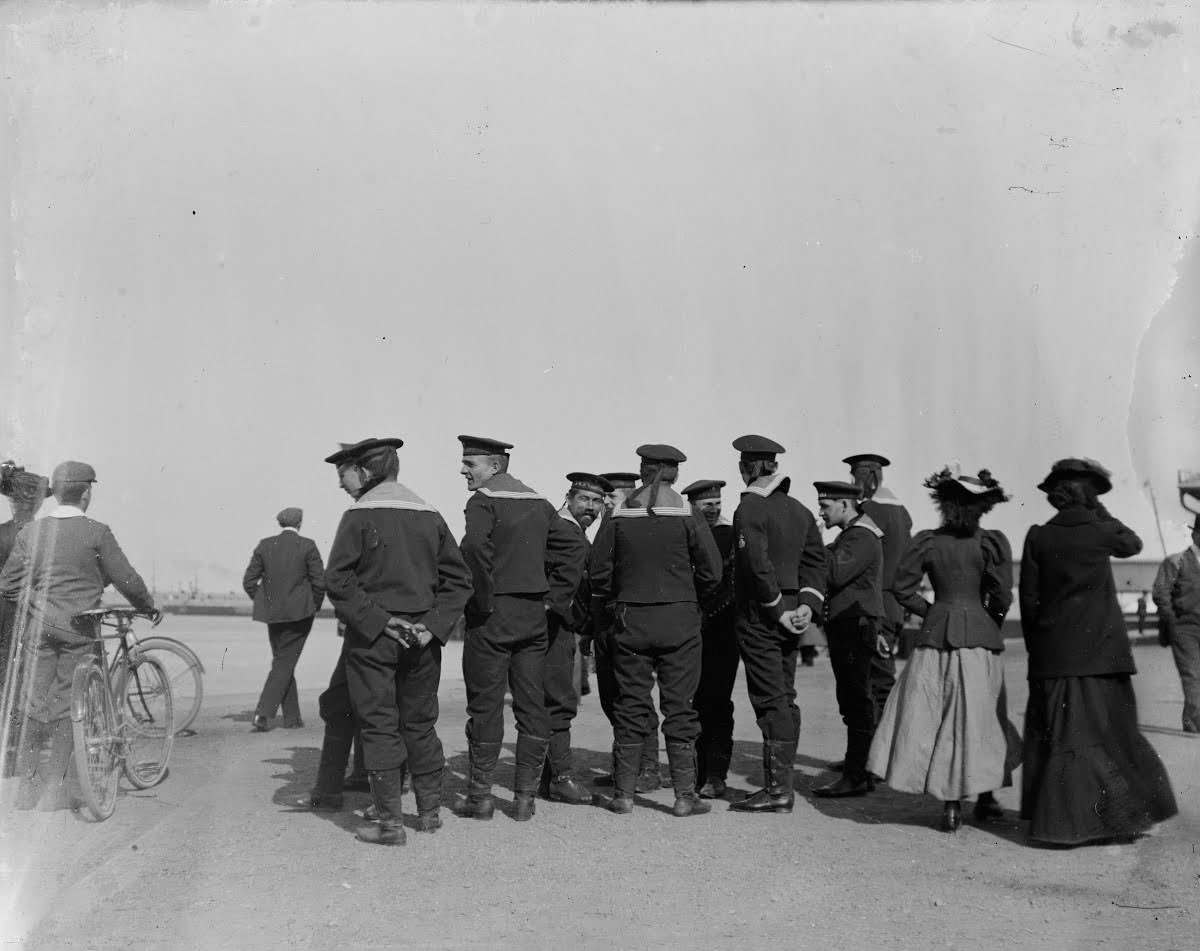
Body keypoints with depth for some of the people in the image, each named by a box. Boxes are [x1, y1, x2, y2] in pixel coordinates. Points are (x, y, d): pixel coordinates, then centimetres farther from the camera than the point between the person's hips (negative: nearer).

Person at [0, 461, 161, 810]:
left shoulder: (30, 532, 4)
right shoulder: (96, 532, -7)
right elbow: (126, 579, -5)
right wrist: (149, 606, 11)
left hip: (37, 626, 4)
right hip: (78, 627, -3)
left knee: (35, 703, 8)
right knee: (65, 704, 1)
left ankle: (28, 786, 13)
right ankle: (53, 788, 3)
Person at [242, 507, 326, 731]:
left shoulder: (265, 545, 3)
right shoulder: (307, 546, -6)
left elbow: (249, 580, 1)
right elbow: (320, 582, -9)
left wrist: (263, 603, 13)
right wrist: (314, 606, 6)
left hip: (272, 614, 4)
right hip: (299, 613, -4)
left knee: (282, 661, 15)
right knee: (285, 664, 1)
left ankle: (292, 717, 18)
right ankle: (262, 714, -10)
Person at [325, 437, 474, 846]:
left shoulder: (359, 515, -7)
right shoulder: (430, 515, 7)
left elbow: (337, 580, -16)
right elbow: (459, 579, 4)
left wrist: (378, 620, -14)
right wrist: (433, 624, -1)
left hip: (372, 637, -5)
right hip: (421, 639, 5)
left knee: (379, 725, 2)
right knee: (420, 722, 15)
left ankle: (390, 821, 4)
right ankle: (430, 811, 24)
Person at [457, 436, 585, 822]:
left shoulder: (484, 500, -8)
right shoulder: (538, 502, 13)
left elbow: (475, 547, -27)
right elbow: (575, 548, 14)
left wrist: (482, 599, -16)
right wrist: (555, 598, 11)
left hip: (492, 616, -6)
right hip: (534, 616, 6)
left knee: (485, 706, 2)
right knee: (532, 706, 8)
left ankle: (480, 796, 9)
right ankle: (525, 797, 12)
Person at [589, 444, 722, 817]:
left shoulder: (619, 517, 0)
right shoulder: (687, 515, -5)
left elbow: (598, 571, 0)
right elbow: (712, 570, -7)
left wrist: (609, 614, 13)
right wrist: (694, 602, 11)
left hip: (630, 619, 1)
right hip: (679, 619, -1)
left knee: (631, 706, 7)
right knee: (679, 706, 4)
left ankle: (624, 794, 11)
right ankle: (685, 796, 7)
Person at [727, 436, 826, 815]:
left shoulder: (750, 508, -11)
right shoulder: (800, 510, 14)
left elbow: (758, 564, -20)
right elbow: (816, 559, 10)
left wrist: (778, 609, -13)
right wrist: (807, 605, 1)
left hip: (760, 617, -8)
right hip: (790, 616, 8)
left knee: (771, 702, -6)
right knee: (785, 699, 12)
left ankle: (778, 790, -3)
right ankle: (782, 782, 19)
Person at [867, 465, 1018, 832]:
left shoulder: (927, 541, 0)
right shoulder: (993, 543, -5)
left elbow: (903, 588, -1)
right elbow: (1002, 596, -10)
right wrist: (992, 622, 8)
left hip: (936, 635, 1)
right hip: (980, 637, 0)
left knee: (937, 718, 5)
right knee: (978, 717, 10)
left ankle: (951, 803, 5)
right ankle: (984, 797, 19)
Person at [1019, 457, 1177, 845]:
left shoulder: (1038, 537, -1)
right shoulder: (1098, 532, -6)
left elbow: (1028, 599, 1)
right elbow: (1133, 543, 18)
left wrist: (1035, 647, 10)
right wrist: (1100, 511, 15)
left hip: (1052, 653, 2)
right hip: (1099, 650, -2)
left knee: (1058, 735, 7)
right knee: (1108, 731, 8)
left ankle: (1060, 820, 9)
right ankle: (1116, 816, 13)